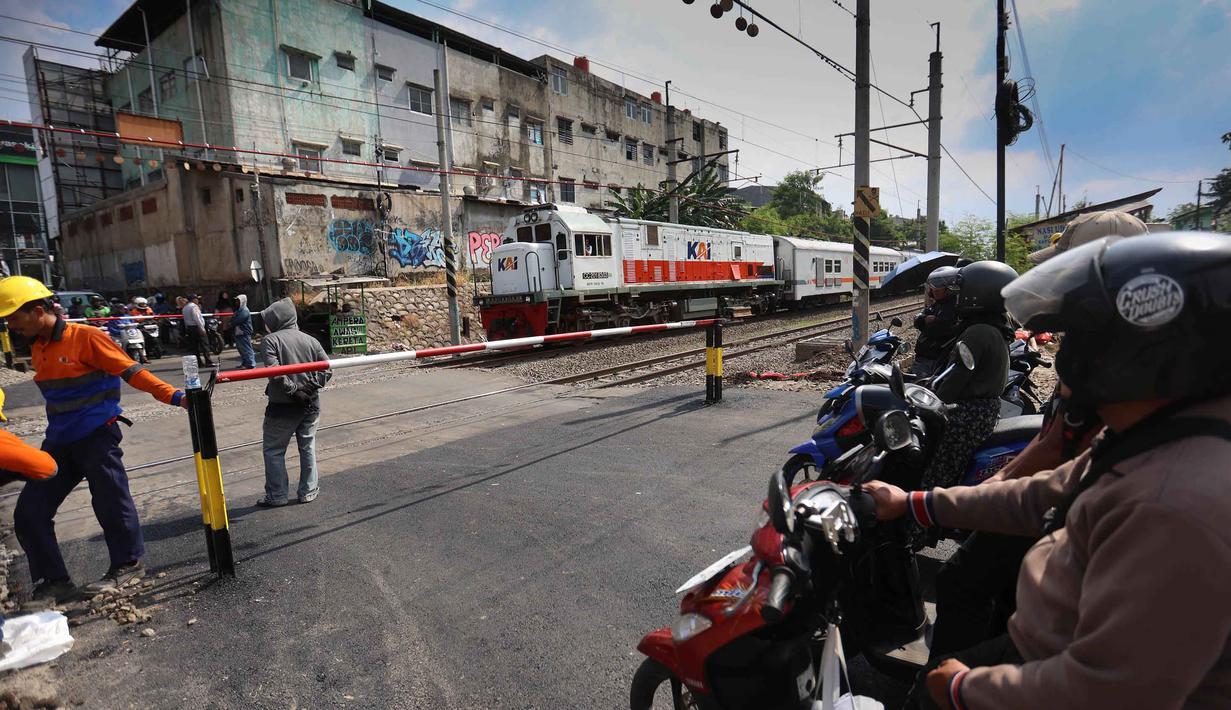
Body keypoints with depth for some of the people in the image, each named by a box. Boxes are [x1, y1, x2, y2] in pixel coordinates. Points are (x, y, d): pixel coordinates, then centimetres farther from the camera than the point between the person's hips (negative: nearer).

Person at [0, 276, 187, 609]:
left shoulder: (86, 337, -14)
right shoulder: (37, 348, 10)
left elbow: (132, 372, -17)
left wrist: (174, 396, -26)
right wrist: (57, 432, 17)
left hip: (97, 437, -8)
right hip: (59, 443, 8)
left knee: (110, 504, 3)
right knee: (29, 512, 7)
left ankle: (127, 563, 22)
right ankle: (54, 582, 19)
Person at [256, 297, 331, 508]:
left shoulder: (271, 339, -10)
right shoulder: (310, 340, 3)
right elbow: (327, 369, -1)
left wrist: (292, 389, -13)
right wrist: (311, 387, -2)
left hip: (282, 406, -4)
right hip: (310, 405, 4)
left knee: (274, 451, 11)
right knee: (308, 447, 15)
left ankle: (276, 495, 15)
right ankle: (308, 491, 22)